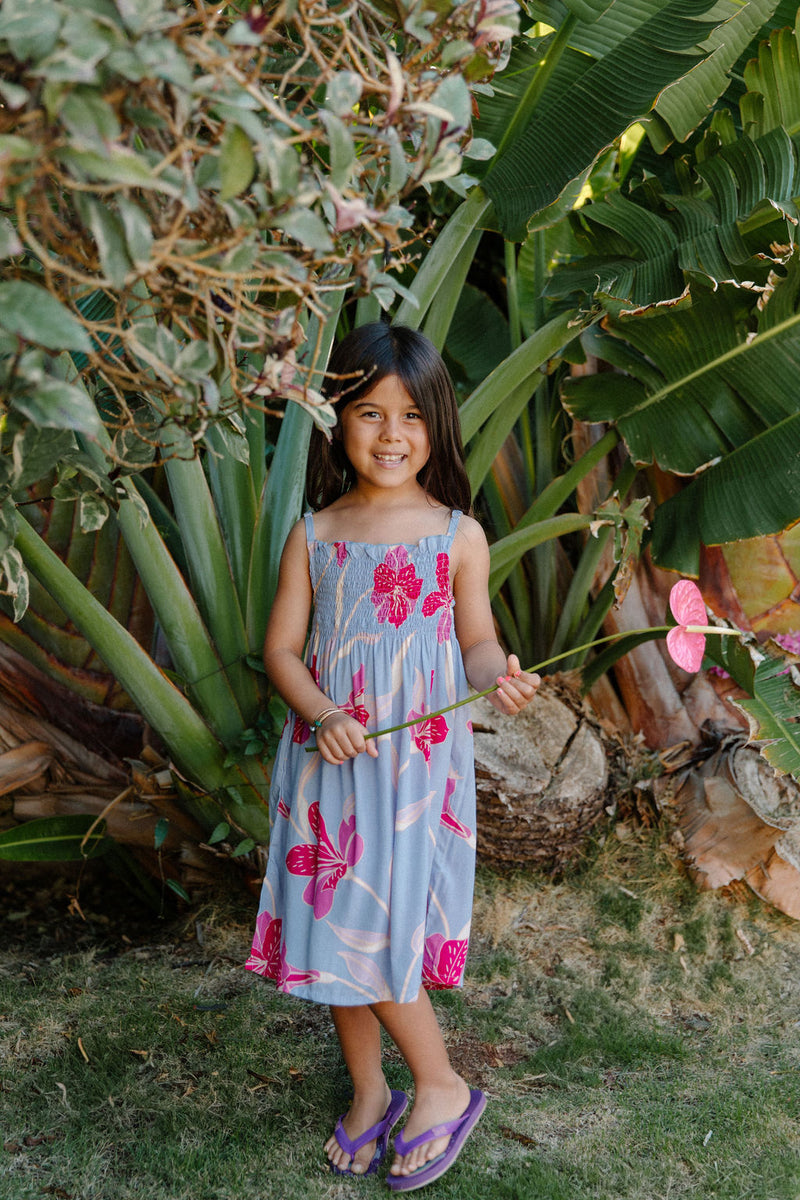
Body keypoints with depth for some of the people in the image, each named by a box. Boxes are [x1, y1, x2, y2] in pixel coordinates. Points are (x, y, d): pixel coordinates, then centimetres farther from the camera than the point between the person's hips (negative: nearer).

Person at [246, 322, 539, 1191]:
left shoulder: (458, 536, -2)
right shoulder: (314, 536, 1)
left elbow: (476, 642, 5)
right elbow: (281, 647, 2)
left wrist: (499, 678, -18)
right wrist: (320, 715, -15)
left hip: (418, 762, -3)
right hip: (329, 760, 3)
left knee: (380, 931, -6)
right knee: (334, 922, 10)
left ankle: (442, 1087, 19)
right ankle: (368, 1092, 32)